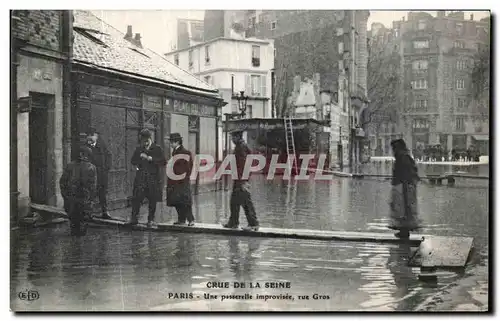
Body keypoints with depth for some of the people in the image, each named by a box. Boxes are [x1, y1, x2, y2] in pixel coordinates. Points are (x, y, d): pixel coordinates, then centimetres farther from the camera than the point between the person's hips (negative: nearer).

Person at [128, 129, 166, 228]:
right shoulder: (139, 149, 14)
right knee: (136, 198, -6)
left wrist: (150, 159, -14)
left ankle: (151, 220, 12)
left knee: (152, 200, 2)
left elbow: (163, 162, -6)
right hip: (140, 178, 2)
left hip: (153, 178, -2)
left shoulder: (157, 149, 3)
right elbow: (133, 161, 21)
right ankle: (134, 218, 3)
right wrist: (140, 157, 1)